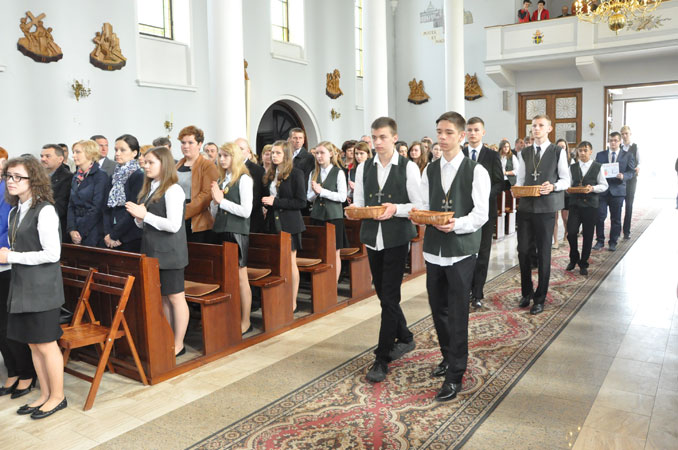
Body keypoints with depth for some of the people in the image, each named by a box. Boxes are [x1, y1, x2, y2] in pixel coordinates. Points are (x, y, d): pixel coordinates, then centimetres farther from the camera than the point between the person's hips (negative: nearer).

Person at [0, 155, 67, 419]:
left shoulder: (44, 211, -14)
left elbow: (52, 254, -19)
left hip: (42, 288, -8)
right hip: (22, 287, 8)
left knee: (45, 344, 2)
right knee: (33, 345, 15)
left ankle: (57, 397, 18)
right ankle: (45, 395, 29)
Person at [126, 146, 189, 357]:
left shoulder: (173, 190, -13)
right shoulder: (149, 189, 12)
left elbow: (173, 225, -21)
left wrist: (145, 214, -18)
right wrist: (138, 217, -3)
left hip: (170, 253, -8)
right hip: (153, 252, 8)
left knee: (175, 298, 1)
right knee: (163, 298, 14)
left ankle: (178, 345, 12)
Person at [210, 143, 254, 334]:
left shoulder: (244, 179, -8)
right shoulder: (220, 180, 13)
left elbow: (246, 211, -17)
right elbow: (214, 212, 15)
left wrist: (222, 200, -13)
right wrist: (215, 201, -4)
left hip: (237, 232, -6)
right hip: (220, 231, 7)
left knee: (240, 277, 1)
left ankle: (245, 321, 11)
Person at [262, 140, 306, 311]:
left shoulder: (296, 174, -8)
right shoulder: (270, 174, 11)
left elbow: (301, 202, -13)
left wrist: (276, 202, -16)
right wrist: (266, 206, 1)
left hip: (289, 224, -5)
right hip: (273, 223, 5)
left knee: (290, 263, 2)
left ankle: (292, 303, 12)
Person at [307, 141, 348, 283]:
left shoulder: (338, 173, -4)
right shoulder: (313, 173, 11)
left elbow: (342, 197, -11)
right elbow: (309, 197, 11)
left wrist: (322, 191, -16)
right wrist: (315, 193, -11)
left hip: (334, 216, -4)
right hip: (317, 216, 4)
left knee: (335, 253, 3)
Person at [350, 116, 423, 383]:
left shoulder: (408, 168, -5)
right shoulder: (363, 168, 8)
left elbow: (419, 205, -6)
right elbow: (358, 202, 10)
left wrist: (397, 209, -23)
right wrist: (355, 209, -12)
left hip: (397, 239, -5)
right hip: (372, 238, 5)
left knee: (389, 298, -4)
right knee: (384, 294, 15)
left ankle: (382, 359, 5)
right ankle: (405, 338, 37)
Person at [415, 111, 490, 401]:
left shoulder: (476, 171, -5)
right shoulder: (429, 171, 10)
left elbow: (480, 214, -10)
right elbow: (424, 207, 11)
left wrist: (457, 224, -28)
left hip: (461, 249, -5)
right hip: (433, 248, 5)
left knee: (457, 312, -2)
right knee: (438, 307, 14)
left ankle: (455, 375, 9)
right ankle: (449, 357, 36)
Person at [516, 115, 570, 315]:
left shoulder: (558, 152, 3)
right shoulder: (524, 153, 12)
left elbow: (566, 180, 3)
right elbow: (520, 179, 13)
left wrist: (553, 186, -16)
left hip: (546, 208, -3)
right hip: (525, 206, 3)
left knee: (543, 253, 3)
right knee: (523, 250, 3)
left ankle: (540, 298, 15)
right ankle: (527, 292, 23)